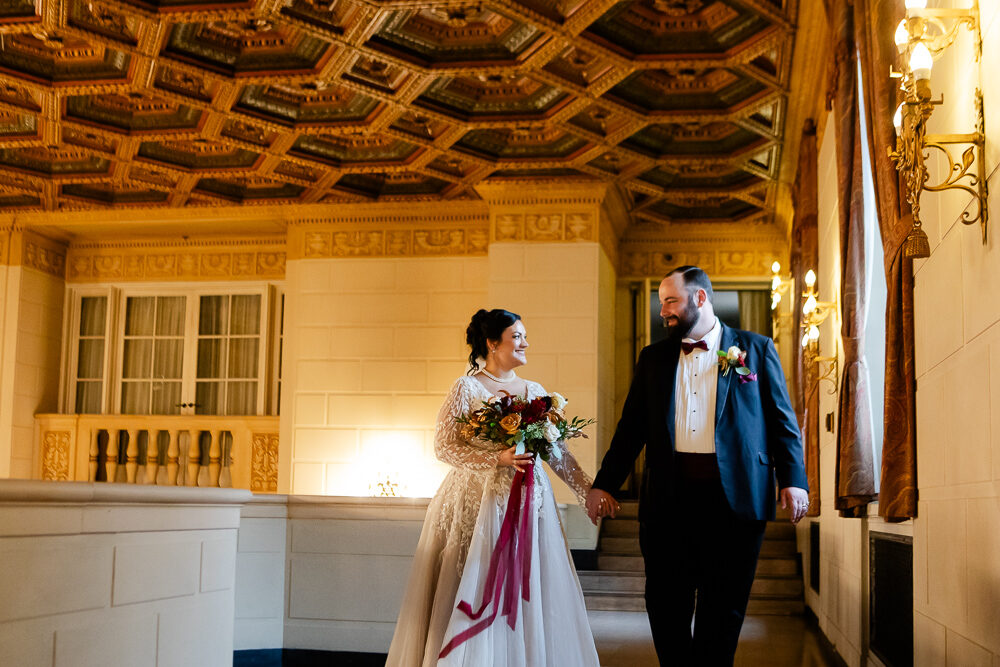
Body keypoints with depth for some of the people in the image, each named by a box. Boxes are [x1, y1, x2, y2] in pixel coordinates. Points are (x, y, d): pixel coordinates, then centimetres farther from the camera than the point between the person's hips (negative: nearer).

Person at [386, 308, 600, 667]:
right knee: (476, 595, -3)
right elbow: (445, 446, -9)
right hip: (478, 502, -4)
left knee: (529, 594, 4)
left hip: (529, 503, 5)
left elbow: (557, 451, 12)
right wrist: (498, 458, -19)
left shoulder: (535, 391, 12)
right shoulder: (467, 388, -2)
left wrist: (587, 492, 6)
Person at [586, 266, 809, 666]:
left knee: (723, 610, 5)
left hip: (734, 497, -2)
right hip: (668, 498, 2)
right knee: (665, 605, 4)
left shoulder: (756, 349, 8)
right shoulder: (653, 358, 14)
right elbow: (631, 427, 14)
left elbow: (782, 420, 4)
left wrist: (793, 479, -6)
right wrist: (604, 484, 9)